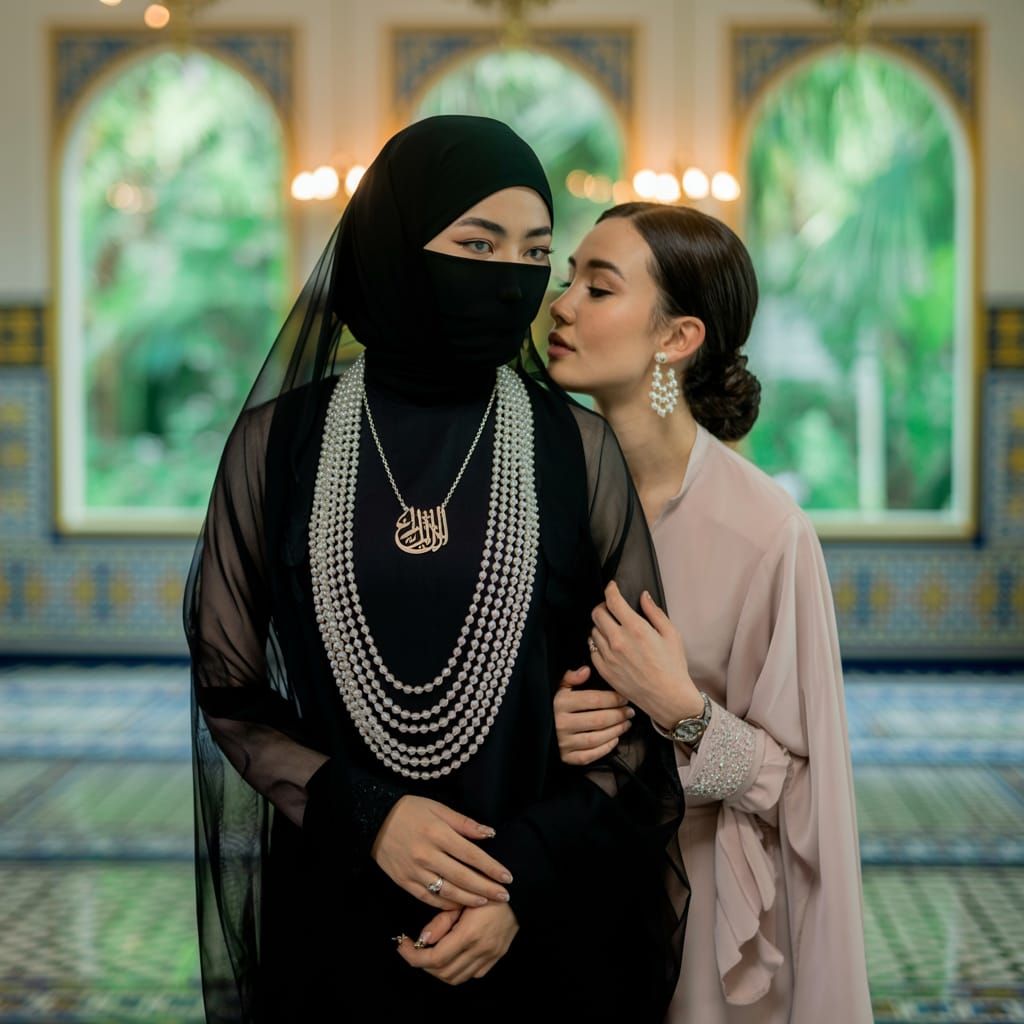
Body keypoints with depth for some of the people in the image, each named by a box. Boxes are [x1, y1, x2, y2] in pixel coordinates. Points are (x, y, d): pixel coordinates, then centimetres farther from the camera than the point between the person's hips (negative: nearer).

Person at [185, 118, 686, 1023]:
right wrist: (363, 814, -13)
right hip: (336, 914, 0)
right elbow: (230, 688, 1)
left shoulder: (578, 449, -4)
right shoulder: (279, 441, -3)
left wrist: (529, 878, -13)